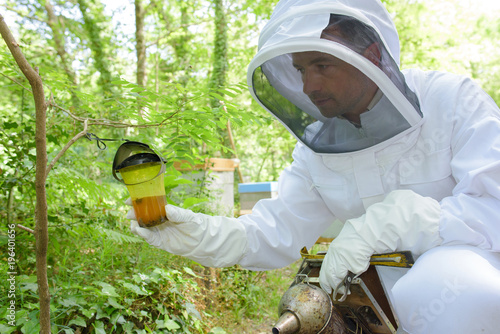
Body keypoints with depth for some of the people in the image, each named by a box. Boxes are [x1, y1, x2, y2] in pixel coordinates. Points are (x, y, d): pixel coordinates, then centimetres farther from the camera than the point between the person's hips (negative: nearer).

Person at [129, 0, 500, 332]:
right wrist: (202, 234, -20)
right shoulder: (316, 147, 0)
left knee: (443, 289, -37)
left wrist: (383, 223, -32)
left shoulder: (452, 101, -13)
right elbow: (278, 233, -3)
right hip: (384, 292, 5)